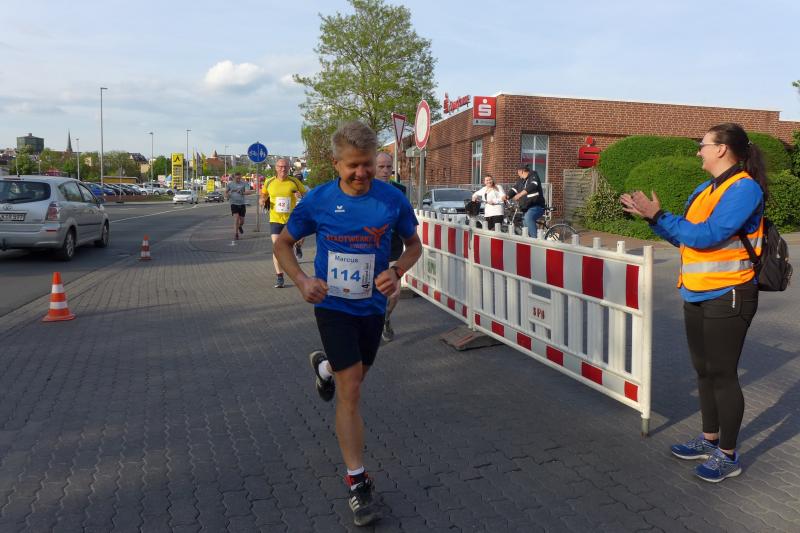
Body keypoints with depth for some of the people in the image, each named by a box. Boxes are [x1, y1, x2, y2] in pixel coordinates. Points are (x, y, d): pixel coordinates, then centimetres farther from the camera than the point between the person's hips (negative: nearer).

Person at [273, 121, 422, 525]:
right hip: (333, 305, -3)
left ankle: (323, 365, 62)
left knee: (356, 375, 25)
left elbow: (414, 244, 4)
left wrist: (397, 271, -17)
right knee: (350, 391, -8)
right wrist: (302, 280, -16)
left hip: (372, 304, 3)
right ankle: (357, 482, 6)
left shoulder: (392, 199, -10)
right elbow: (283, 243, 2)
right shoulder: (318, 200, -12)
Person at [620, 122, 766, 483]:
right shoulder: (705, 189, 12)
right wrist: (647, 214, 7)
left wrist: (658, 215, -21)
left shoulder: (744, 188, -15)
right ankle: (710, 440, 31)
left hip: (727, 297, -9)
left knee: (722, 375, 0)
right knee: (704, 371, 16)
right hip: (696, 296, 9)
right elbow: (682, 237, 15)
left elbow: (705, 236, -25)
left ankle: (728, 456, 14)